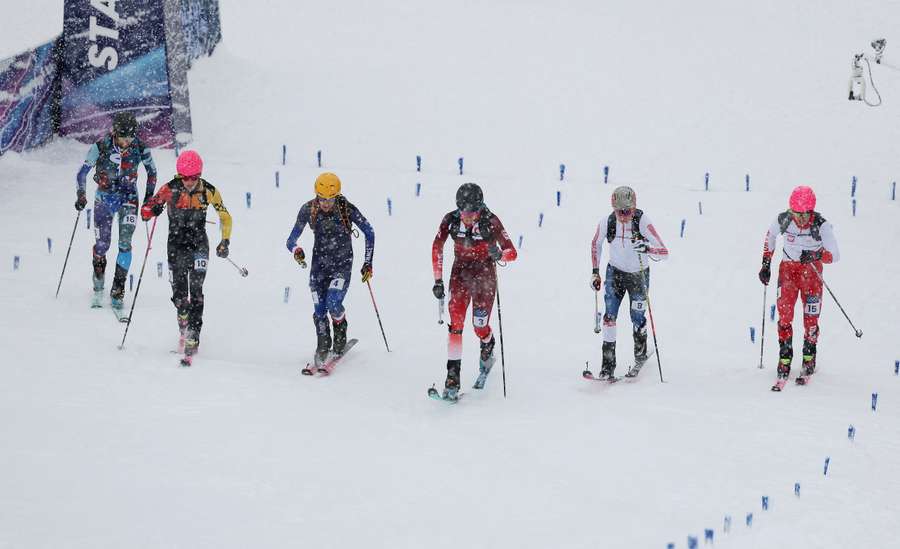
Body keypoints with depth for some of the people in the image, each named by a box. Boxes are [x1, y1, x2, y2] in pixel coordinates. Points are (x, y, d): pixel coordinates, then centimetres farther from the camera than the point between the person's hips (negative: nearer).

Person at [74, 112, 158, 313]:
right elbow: (83, 172, -4)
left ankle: (118, 292, -7)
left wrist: (149, 197, 3)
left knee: (125, 244, -11)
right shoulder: (101, 147, -15)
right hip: (104, 197, 0)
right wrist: (81, 195, -14)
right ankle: (98, 288, 25)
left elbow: (152, 171, 6)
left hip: (128, 198, 0)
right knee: (102, 244, -1)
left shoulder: (140, 149, -12)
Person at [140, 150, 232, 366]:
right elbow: (147, 209, -6)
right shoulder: (170, 189, -10)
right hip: (176, 245, 1)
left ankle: (193, 339, -19)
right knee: (179, 293, 2)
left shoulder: (209, 191, -9)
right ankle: (184, 328, 31)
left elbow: (225, 217, 4)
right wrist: (150, 210, -29)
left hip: (199, 245, -1)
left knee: (196, 291, -15)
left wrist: (225, 241, -6)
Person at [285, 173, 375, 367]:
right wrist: (296, 250, -30)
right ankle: (323, 347, 18)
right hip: (319, 264, 3)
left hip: (342, 264, -2)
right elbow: (292, 239, -6)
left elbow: (369, 232, -3)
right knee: (319, 310, -5)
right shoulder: (308, 210, -11)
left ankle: (341, 334, 10)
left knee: (333, 303, -21)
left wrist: (368, 263, -3)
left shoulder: (347, 209, -17)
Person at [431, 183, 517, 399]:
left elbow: (512, 252, -17)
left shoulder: (490, 221, -19)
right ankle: (453, 377, -14)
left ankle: (487, 349, 37)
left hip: (485, 276, -2)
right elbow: (437, 248, -3)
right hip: (460, 274, 2)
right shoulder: (450, 220, -14)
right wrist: (438, 280, -6)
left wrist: (499, 254, -40)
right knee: (456, 322, -12)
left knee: (480, 326, -1)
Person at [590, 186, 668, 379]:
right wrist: (595, 272, 3)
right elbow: (596, 244, 5)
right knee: (610, 315, -14)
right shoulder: (607, 223, -18)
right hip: (615, 272, 1)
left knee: (637, 318, 5)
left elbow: (664, 253, -29)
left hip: (639, 274, -1)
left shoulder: (642, 221, -26)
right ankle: (608, 364, -11)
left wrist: (647, 249, -49)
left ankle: (640, 354, 36)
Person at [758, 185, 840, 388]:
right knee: (784, 316, -8)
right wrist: (766, 263, 6)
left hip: (811, 270, -1)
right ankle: (784, 364, 0)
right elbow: (770, 235, 6)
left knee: (810, 318, -2)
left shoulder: (821, 225, -23)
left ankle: (809, 361, 17)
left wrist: (816, 255, -39)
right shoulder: (783, 219, -17)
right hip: (788, 268, 1)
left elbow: (835, 255, -20)